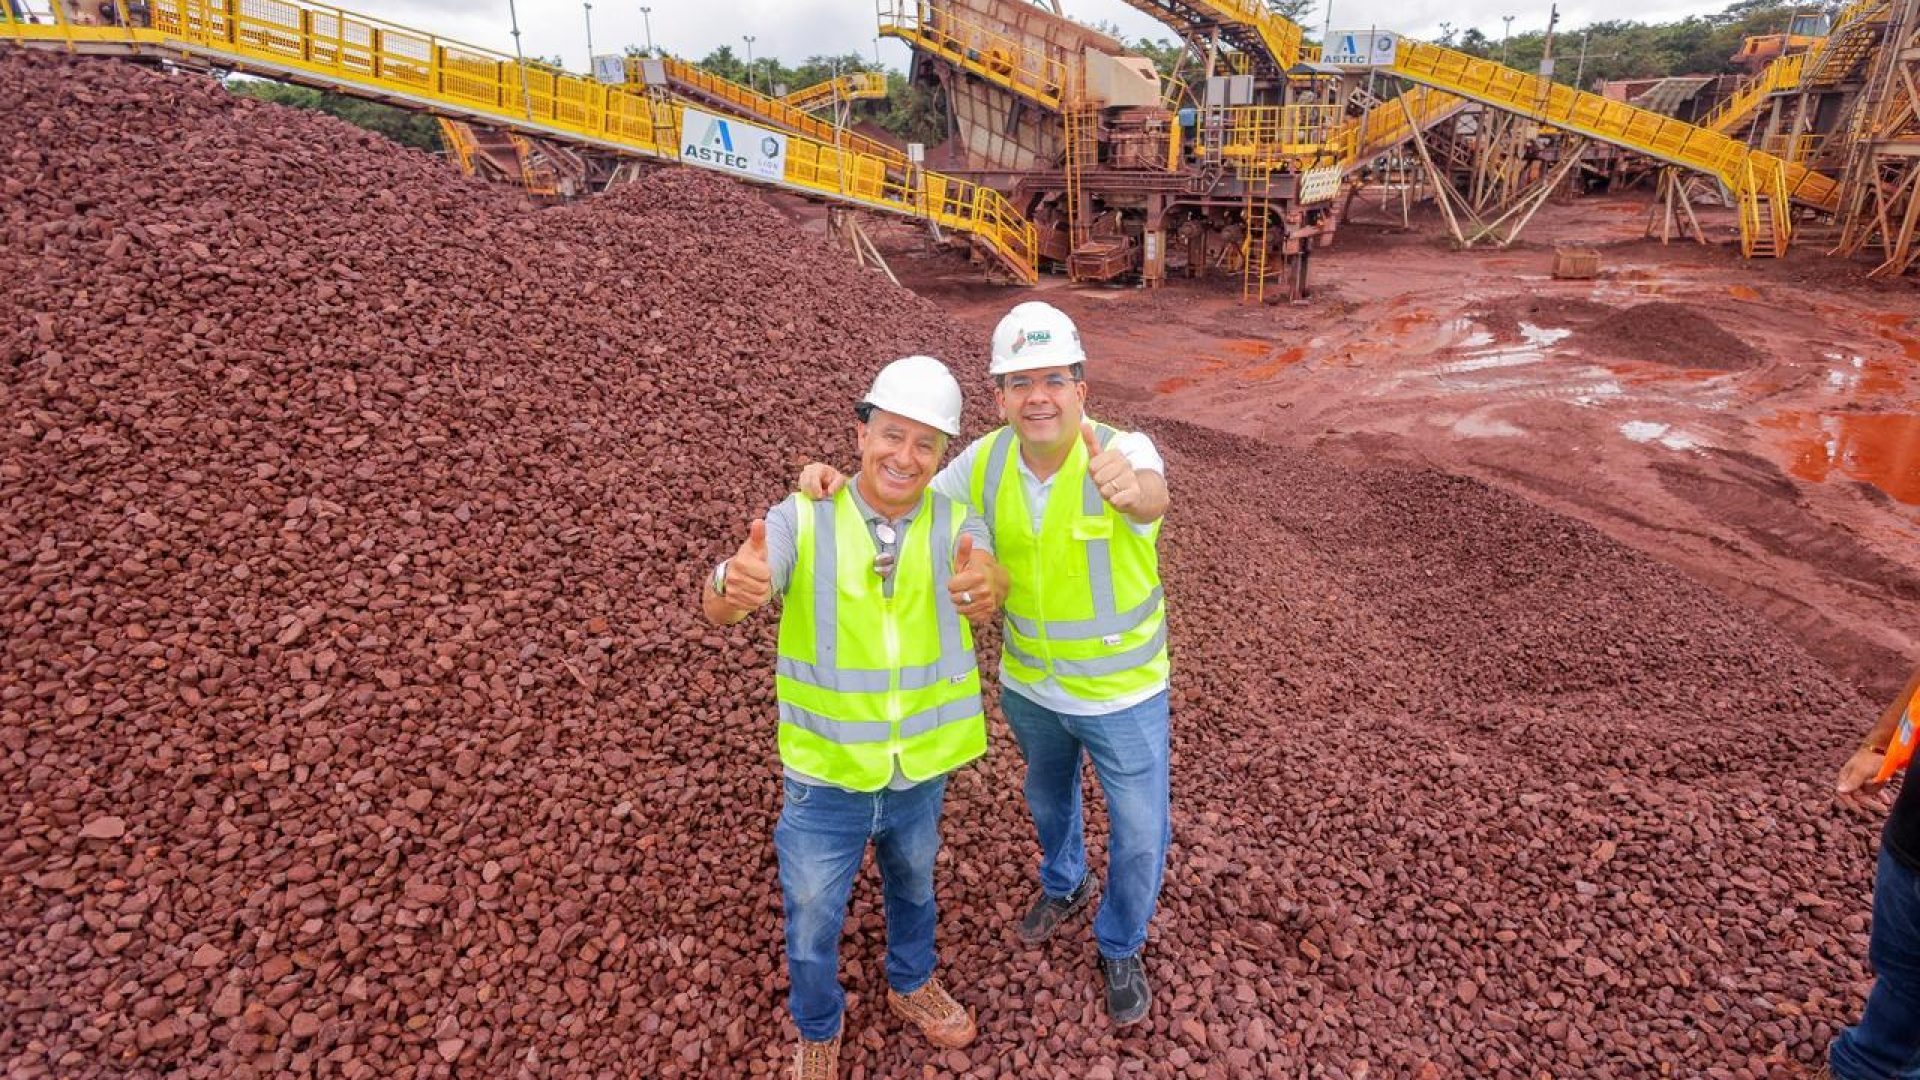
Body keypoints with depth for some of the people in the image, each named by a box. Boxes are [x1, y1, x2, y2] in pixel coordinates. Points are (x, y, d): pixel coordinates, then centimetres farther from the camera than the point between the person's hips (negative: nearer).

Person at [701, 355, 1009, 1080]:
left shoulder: (956, 527, -11)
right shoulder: (800, 521, -19)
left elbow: (989, 591, -27)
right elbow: (719, 608, -29)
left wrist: (984, 587, -52)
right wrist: (733, 582, -54)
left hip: (920, 769, 2)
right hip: (826, 774, -2)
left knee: (913, 886, 28)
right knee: (812, 921, 16)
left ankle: (911, 986, 58)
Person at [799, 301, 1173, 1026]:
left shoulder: (1123, 451, -28)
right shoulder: (986, 460, -14)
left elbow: (1152, 494, -51)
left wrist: (1132, 488, -76)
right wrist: (837, 485, -23)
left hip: (1122, 693, -3)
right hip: (1029, 684, 4)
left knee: (1140, 836, 11)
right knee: (1047, 795, 29)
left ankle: (1120, 947, 42)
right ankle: (1064, 886, 61)